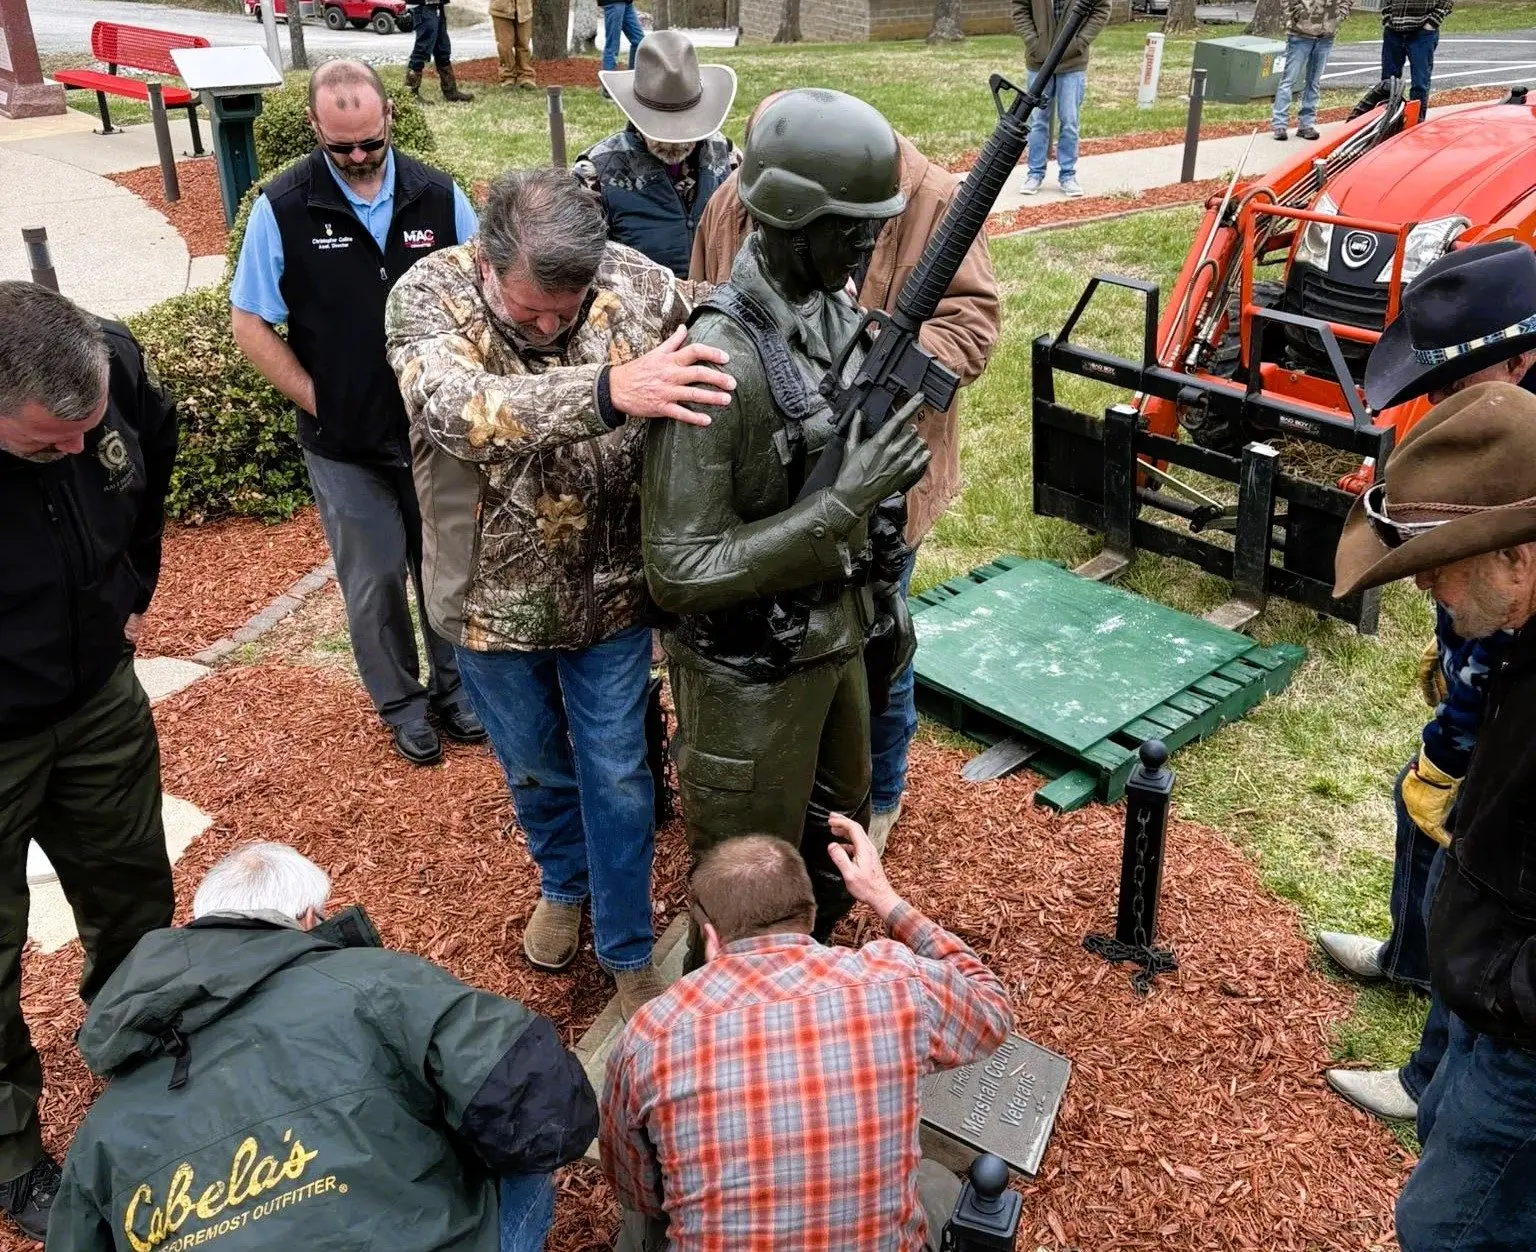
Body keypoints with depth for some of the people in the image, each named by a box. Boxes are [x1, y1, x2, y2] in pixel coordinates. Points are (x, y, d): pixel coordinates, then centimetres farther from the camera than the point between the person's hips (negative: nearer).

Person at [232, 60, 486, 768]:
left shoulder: (437, 195, -4)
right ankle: (401, 703, 31)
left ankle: (452, 684, 37)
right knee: (374, 583, 10)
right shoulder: (283, 207, -10)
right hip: (344, 445, -2)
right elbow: (249, 323, -4)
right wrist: (319, 403, -8)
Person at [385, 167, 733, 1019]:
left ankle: (627, 950, 34)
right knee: (533, 766, 22)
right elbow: (462, 411, -39)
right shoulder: (429, 296, -20)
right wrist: (608, 392, -51)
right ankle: (563, 883, 52)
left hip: (609, 590, 0)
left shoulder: (638, 283, -14)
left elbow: (726, 358, -1)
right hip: (494, 596, 0)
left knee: (616, 774, 12)